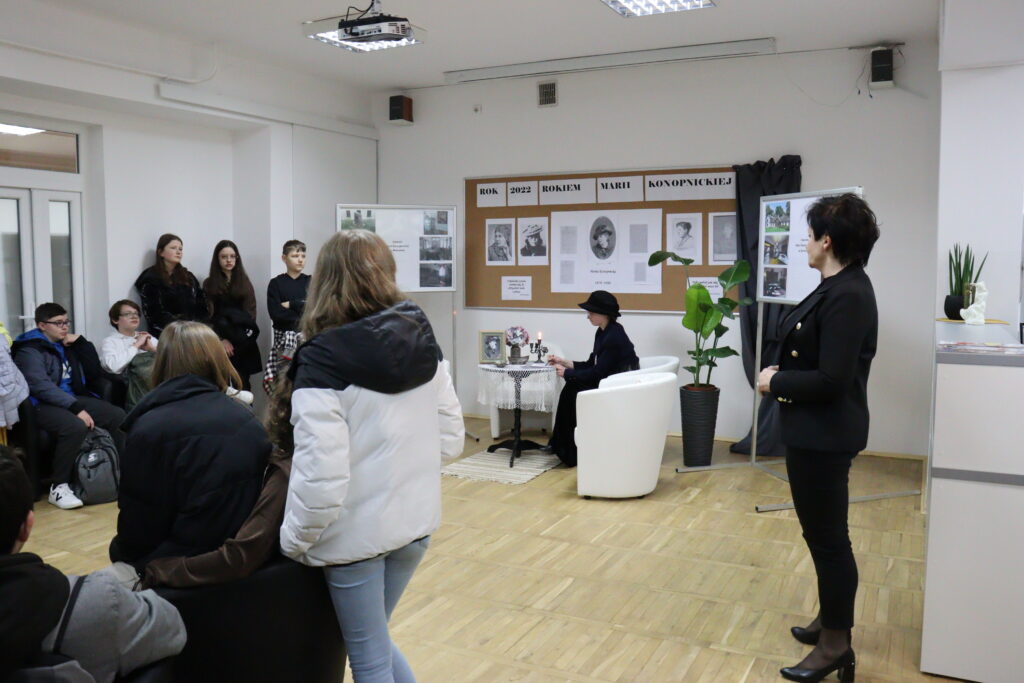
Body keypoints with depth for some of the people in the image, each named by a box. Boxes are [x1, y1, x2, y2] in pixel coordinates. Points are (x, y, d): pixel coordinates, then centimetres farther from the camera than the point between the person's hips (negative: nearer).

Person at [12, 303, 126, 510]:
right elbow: (42, 386, -19)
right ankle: (59, 487, -24)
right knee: (76, 426, -36)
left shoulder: (68, 345, 16)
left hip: (74, 399, 7)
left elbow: (95, 374, 13)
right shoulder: (30, 350, -5)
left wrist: (82, 343, 2)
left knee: (118, 416, -13)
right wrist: (76, 409, -27)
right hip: (42, 405, -7)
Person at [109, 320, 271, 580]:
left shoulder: (150, 429, -14)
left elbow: (137, 531, -8)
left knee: (119, 548, 19)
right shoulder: (249, 421, 0)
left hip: (183, 567, -5)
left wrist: (123, 550, 10)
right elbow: (255, 502, 7)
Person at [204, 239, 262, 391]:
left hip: (243, 343, 1)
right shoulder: (209, 284, 6)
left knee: (242, 384, -3)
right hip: (219, 341, -1)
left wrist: (237, 337, -7)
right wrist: (221, 339, -13)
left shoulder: (244, 282, 11)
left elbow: (250, 312, 5)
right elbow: (208, 315, -1)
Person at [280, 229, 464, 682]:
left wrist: (293, 539, -7)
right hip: (416, 522, 6)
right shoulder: (423, 341, 0)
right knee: (374, 638, 27)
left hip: (356, 532, -6)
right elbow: (451, 440, 4)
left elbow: (321, 475, -22)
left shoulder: (324, 360, -18)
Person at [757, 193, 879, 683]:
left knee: (827, 536, 3)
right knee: (822, 531, 21)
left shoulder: (847, 296, -22)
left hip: (824, 435, -10)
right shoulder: (837, 287, 8)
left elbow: (831, 380, -26)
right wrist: (780, 375, -1)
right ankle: (830, 619, 37)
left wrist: (776, 381, -14)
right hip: (814, 430, 10)